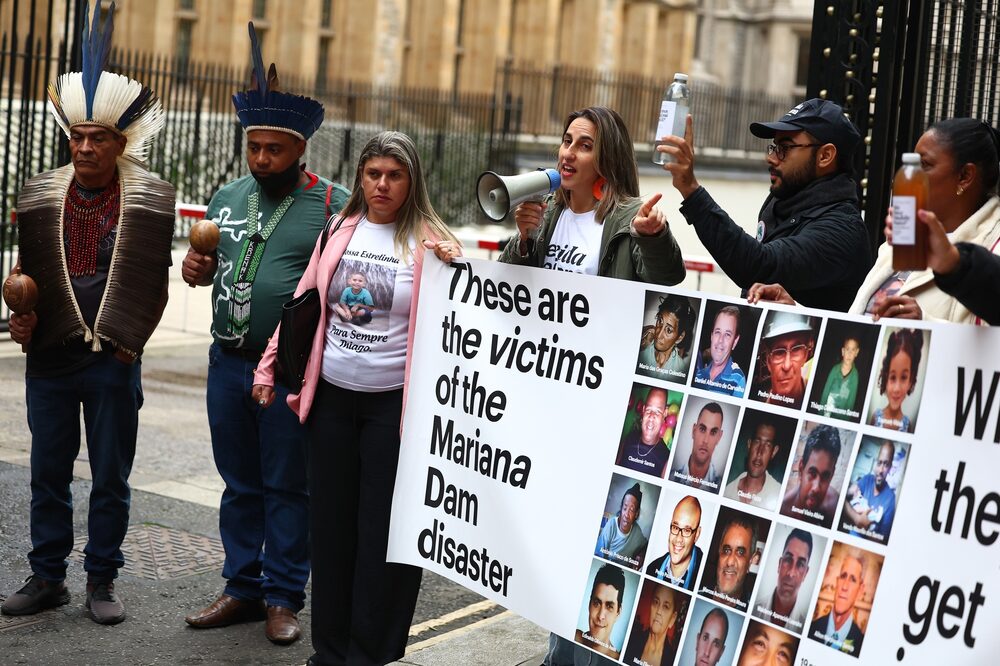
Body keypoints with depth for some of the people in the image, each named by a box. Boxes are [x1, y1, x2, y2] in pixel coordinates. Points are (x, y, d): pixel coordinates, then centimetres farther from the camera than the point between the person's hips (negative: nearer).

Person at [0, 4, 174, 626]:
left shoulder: (150, 201, -2)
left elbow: (157, 282, 4)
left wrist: (134, 339, -4)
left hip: (114, 363, -2)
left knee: (111, 476, 6)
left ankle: (103, 580, 17)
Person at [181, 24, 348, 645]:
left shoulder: (332, 205, -6)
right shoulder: (227, 199, 11)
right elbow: (209, 267, 23)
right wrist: (197, 269, 1)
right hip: (228, 363, 5)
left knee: (287, 487, 4)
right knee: (240, 484, 13)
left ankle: (284, 596, 15)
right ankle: (243, 588, 24)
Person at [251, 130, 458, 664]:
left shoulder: (429, 243, -3)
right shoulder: (340, 232, 8)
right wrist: (270, 367, 14)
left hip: (392, 404, -4)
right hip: (332, 398, 4)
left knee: (382, 531, 1)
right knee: (330, 524, 10)